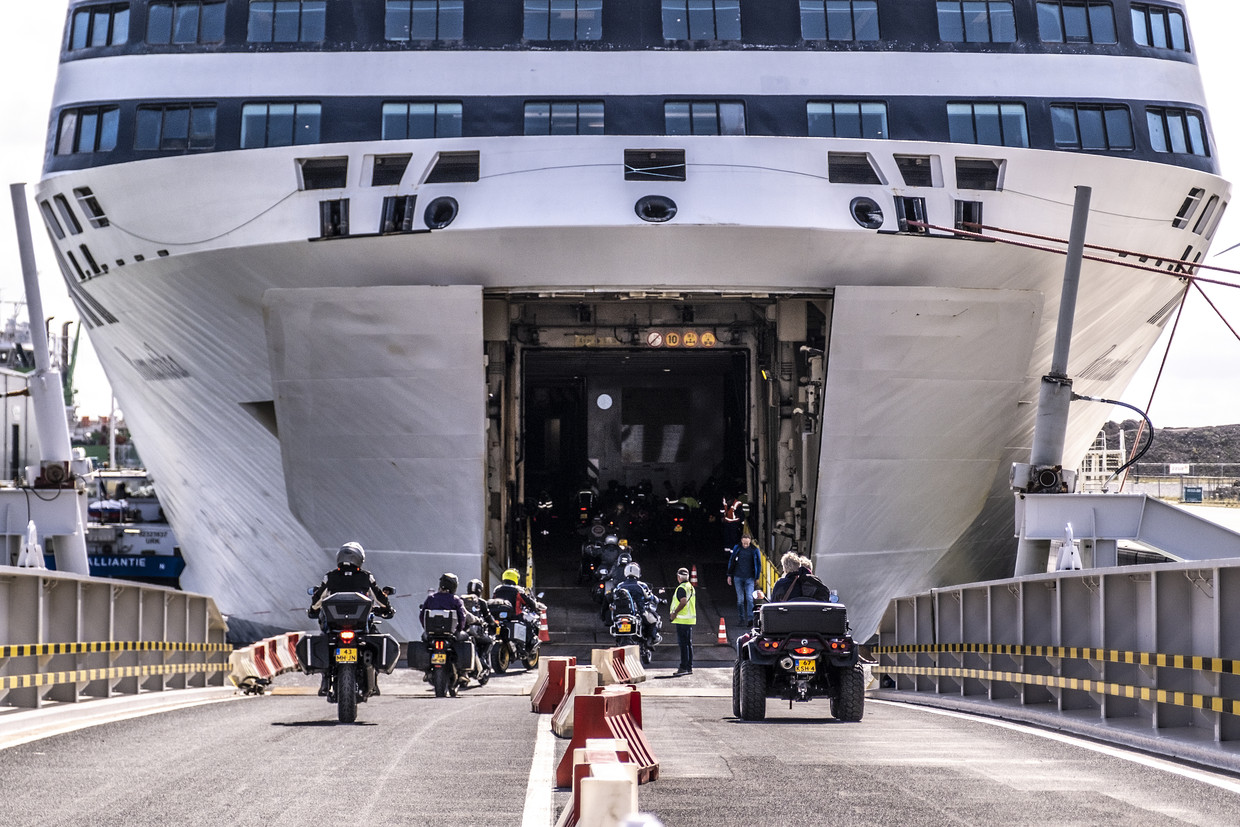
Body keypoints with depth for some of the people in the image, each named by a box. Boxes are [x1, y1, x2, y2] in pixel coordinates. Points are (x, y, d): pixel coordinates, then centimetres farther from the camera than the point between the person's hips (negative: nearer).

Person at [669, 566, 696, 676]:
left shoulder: (681, 588, -13)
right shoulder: (691, 587, 16)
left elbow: (683, 602, -26)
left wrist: (675, 612, -16)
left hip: (682, 620, -9)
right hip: (690, 619, 9)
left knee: (683, 644, -9)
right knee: (689, 643, 12)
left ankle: (683, 667, -11)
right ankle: (689, 667, 15)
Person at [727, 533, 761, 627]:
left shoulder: (755, 550, -1)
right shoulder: (737, 548, 2)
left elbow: (758, 564, 9)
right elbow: (731, 561, 12)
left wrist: (757, 577, 9)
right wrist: (729, 575, 11)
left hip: (749, 578, -2)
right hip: (738, 577, 2)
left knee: (749, 598, -12)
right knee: (740, 599, 4)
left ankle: (750, 619, -9)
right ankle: (742, 619, 13)